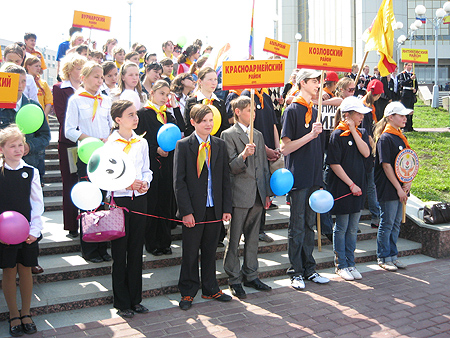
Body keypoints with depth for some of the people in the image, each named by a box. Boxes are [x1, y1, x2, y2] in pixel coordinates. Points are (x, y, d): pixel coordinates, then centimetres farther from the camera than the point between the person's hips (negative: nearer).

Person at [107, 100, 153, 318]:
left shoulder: (141, 143, 7)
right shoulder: (110, 144, -6)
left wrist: (145, 182, -8)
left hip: (139, 198, 4)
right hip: (118, 200, -4)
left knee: (136, 250, 10)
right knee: (120, 251, 3)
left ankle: (135, 299, 21)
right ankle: (122, 303, 15)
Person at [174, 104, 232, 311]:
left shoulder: (220, 145, 8)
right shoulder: (183, 146, -4)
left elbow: (225, 178, 9)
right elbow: (178, 181, -7)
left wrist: (226, 208, 2)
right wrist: (186, 211, -13)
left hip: (215, 208, 4)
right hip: (193, 210, -3)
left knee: (210, 250, 14)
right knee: (190, 253, 6)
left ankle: (210, 289, 29)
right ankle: (188, 293, 21)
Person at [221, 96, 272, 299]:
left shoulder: (258, 135, 16)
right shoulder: (228, 135, -5)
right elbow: (231, 168, -10)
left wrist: (267, 193, 15)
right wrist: (243, 155, -29)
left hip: (258, 195, 6)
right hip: (240, 194, -6)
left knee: (253, 238, 13)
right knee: (234, 240, 2)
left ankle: (250, 276, 24)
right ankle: (234, 279, 12)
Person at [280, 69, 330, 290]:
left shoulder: (314, 111, 14)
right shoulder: (292, 110, -8)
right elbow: (285, 148, -13)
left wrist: (319, 176, 13)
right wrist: (310, 135, -20)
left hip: (314, 177, 7)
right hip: (299, 177, -7)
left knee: (310, 224, 13)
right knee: (297, 226, 1)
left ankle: (309, 269, 21)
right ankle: (296, 272, 11)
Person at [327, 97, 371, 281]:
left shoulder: (362, 133, 9)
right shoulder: (337, 135, -10)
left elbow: (366, 153, -8)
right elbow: (334, 164, -13)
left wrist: (354, 130, -10)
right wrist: (351, 184, -14)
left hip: (358, 188, 6)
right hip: (341, 187, -6)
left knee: (353, 229, 12)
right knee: (341, 228, 4)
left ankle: (350, 264, 21)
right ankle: (341, 265, 15)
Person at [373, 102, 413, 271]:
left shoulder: (400, 137, 13)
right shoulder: (385, 138, -13)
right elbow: (386, 165, -16)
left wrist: (408, 183, 1)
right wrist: (399, 188, -15)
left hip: (400, 188, 8)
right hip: (387, 189, -8)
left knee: (396, 223, 13)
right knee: (387, 223, 0)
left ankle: (392, 255, 23)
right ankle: (383, 257, 12)